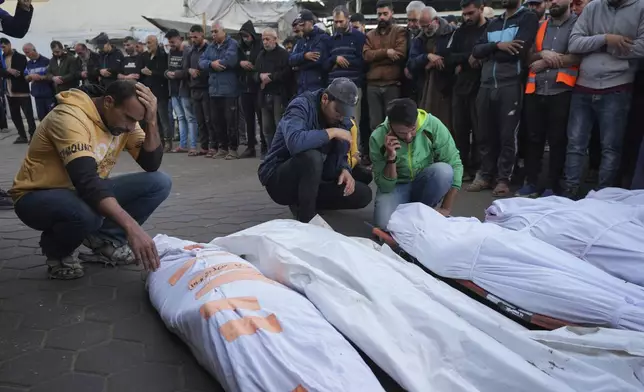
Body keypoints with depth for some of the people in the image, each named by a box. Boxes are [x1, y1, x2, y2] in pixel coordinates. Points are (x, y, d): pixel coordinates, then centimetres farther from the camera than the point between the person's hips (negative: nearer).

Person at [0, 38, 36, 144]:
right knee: (15, 116, 11)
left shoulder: (20, 57, -4)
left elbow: (21, 73, -16)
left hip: (22, 91, -6)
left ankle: (32, 135, 2)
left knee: (29, 115, -4)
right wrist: (10, 71, -19)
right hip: (10, 92, 7)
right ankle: (22, 136, 19)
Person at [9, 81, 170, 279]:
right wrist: (131, 226, -50)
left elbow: (152, 165, -10)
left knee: (160, 182, -12)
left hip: (87, 191, 7)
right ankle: (57, 250, -5)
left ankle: (104, 240, 1)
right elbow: (86, 182, -41)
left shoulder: (124, 120, -6)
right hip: (38, 197, -6)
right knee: (87, 213, -42)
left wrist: (151, 121, -24)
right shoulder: (70, 117, -30)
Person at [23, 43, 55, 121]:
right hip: (37, 95, 6)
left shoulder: (46, 61, -8)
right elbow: (26, 79, 14)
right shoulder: (28, 64, 11)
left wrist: (40, 77, -19)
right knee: (41, 117, 9)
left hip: (49, 94, -6)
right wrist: (30, 76, -7)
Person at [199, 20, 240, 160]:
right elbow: (201, 62, 7)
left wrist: (217, 63, -7)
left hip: (229, 90, -7)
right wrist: (211, 64, -14)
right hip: (214, 89, 7)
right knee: (216, 120, 11)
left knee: (231, 120, -2)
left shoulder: (232, 44, -6)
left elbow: (230, 59, -23)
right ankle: (223, 147, 22)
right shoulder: (211, 47, 16)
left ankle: (233, 149, 7)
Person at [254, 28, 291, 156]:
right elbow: (254, 74, 16)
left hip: (279, 94, -6)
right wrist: (260, 76, -7)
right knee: (266, 126, 9)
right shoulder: (261, 55, 19)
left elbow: (287, 73, -14)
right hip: (265, 94, 7)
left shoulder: (283, 54, -1)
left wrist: (271, 77, -14)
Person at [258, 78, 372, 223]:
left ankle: (302, 203, 9)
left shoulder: (342, 119, 1)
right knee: (311, 157, -38)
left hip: (313, 181, 7)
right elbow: (294, 142, -41)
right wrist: (332, 132, -30)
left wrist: (345, 170, -15)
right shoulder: (301, 106, -20)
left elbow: (340, 156, 8)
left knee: (363, 194, -6)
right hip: (278, 179, -7)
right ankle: (306, 218, -17)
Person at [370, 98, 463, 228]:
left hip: (425, 185, 1)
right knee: (384, 223, -30)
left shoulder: (433, 125, -22)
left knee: (444, 171, -32)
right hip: (396, 186, -1)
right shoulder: (378, 138, -22)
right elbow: (385, 187, -17)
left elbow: (455, 165, -16)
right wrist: (391, 158, -34)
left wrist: (446, 209, -19)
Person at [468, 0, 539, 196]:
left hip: (510, 85, -5)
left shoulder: (528, 18, 2)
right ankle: (485, 175, 19)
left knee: (507, 136, -1)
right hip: (486, 85, 5)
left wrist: (488, 53, -1)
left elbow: (518, 50, -13)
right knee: (484, 134, 8)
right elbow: (476, 51, 6)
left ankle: (503, 179, 8)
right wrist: (497, 46, -12)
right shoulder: (493, 23, 19)